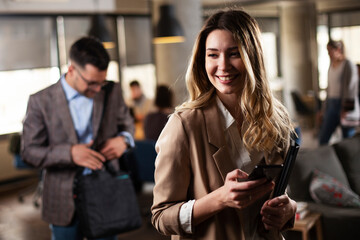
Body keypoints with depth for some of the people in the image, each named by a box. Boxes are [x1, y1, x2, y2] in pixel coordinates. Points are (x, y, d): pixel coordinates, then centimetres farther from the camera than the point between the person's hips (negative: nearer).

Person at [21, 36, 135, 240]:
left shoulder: (112, 92, 0)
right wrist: (69, 153, -24)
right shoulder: (41, 101, -9)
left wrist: (123, 139, -10)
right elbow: (29, 150, -8)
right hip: (65, 202, -2)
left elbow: (127, 123, 15)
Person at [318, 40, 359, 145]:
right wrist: (324, 109, 18)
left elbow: (350, 89, -14)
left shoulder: (348, 65, -9)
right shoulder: (331, 65, 14)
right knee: (323, 138, 3)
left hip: (344, 104, -7)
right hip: (331, 104, 8)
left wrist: (346, 110, -18)